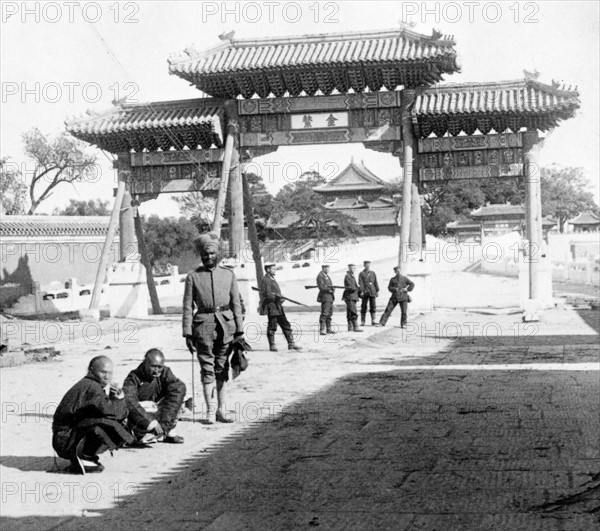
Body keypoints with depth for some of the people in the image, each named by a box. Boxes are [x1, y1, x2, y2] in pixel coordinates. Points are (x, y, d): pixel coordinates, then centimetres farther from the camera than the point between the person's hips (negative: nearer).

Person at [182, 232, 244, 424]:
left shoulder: (228, 274, 9)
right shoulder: (193, 276, 3)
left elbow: (236, 304, 10)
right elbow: (188, 307, 2)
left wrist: (239, 330, 4)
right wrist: (187, 333, -5)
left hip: (226, 323, 2)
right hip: (204, 324, -2)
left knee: (222, 368, 8)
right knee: (207, 368, -1)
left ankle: (221, 410, 15)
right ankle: (210, 410, 4)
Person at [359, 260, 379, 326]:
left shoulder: (373, 273, 15)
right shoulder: (361, 274, 4)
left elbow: (376, 282, 15)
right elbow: (360, 283, -3)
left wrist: (377, 291, 9)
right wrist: (361, 291, -12)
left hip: (372, 292, 3)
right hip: (365, 293, -3)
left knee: (373, 306, -3)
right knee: (364, 307, 1)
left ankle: (373, 321, -2)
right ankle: (362, 322, 6)